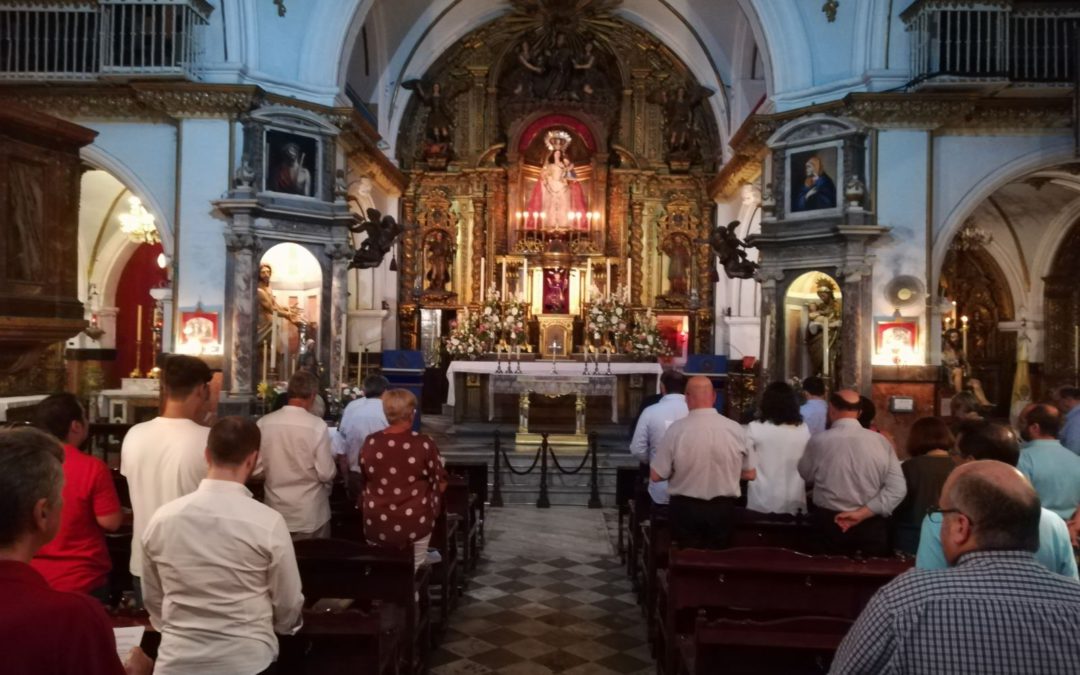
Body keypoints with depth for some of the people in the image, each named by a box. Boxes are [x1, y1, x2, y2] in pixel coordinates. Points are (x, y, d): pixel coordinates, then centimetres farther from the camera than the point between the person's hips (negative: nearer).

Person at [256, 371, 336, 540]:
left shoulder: (264, 423, -7)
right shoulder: (317, 426, -18)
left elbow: (256, 468, 0)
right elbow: (326, 474, -14)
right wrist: (331, 458, 6)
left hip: (276, 510, 3)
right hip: (310, 514, -3)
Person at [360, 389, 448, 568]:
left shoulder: (370, 443, -7)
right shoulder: (424, 443, -15)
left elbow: (365, 482, 9)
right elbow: (440, 484, -4)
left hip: (376, 524, 2)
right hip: (414, 523, -2)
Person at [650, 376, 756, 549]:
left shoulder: (676, 429, -15)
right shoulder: (735, 429, -8)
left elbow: (656, 475, -9)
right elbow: (750, 474, 3)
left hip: (685, 509, -2)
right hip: (722, 509, 2)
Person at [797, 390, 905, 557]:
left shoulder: (818, 441, -12)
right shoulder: (880, 441, -7)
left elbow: (807, 475, 6)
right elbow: (897, 489, -10)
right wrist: (862, 513, -11)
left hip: (830, 524, -1)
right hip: (871, 525, 1)